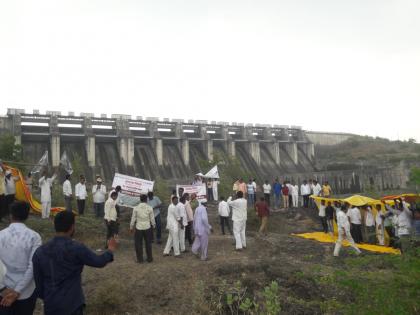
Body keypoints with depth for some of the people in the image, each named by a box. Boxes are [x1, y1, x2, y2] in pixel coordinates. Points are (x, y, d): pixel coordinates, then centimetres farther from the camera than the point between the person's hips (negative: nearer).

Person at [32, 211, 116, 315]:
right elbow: (99, 262, -4)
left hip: (50, 306, 5)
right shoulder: (76, 248, -18)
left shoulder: (40, 251, -4)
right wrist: (110, 249, 15)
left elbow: (37, 281, 5)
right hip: (72, 305, -5)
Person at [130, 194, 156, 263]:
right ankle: (149, 258, 23)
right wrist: (153, 225, 17)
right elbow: (152, 219, -1)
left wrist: (131, 227, 11)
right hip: (147, 228, 1)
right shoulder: (150, 208, -8)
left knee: (138, 244, 12)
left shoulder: (136, 208, -8)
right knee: (148, 243, 14)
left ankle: (140, 259, 18)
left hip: (139, 228, -1)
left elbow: (133, 219, -2)